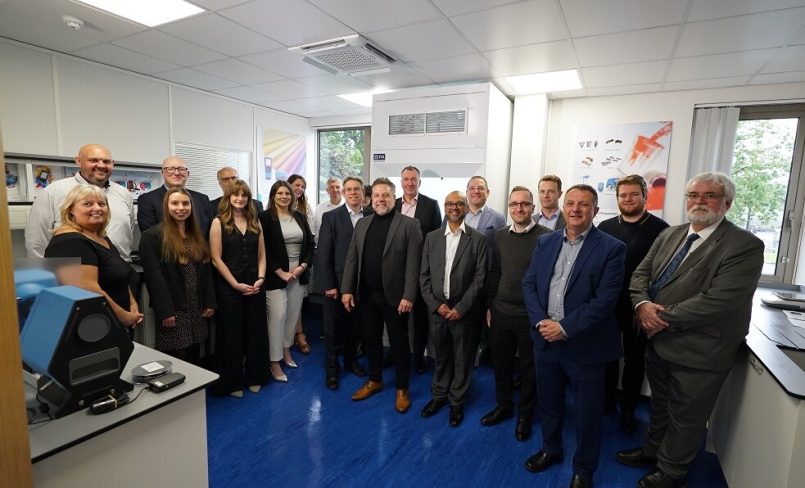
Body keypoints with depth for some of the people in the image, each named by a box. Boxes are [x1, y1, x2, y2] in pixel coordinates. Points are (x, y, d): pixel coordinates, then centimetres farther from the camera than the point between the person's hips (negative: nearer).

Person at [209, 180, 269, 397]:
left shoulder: (255, 222, 9)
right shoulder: (219, 222, -4)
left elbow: (261, 255, 9)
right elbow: (216, 259, -8)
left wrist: (260, 279, -6)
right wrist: (236, 284, -13)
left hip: (254, 286, 4)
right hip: (229, 287, -4)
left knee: (256, 332, 10)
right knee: (231, 334, 7)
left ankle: (255, 377, 27)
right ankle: (231, 382, 23)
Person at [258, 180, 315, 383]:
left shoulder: (300, 217, 10)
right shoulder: (265, 218, -5)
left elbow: (310, 244, 10)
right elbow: (264, 250, -10)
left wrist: (303, 266, -4)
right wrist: (281, 272, -13)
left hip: (299, 274, 5)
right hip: (275, 276, -5)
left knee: (293, 314, 11)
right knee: (277, 316, -3)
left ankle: (286, 351, 30)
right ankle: (274, 362, 9)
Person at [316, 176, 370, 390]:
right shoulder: (331, 217, -5)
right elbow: (323, 254, -7)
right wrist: (328, 285, -11)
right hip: (337, 282, -2)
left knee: (355, 325, 17)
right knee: (333, 328, 10)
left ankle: (351, 360, 39)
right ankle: (332, 369, 28)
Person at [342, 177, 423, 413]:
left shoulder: (409, 225, -6)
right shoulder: (362, 223, 9)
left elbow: (413, 264, -11)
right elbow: (352, 258, 8)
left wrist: (408, 296, -16)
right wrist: (347, 289, 2)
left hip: (394, 295, -4)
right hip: (366, 294, 5)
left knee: (399, 343, 9)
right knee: (371, 339, 17)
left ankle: (402, 388, 25)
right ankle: (374, 380, 37)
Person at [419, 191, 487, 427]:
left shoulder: (478, 239, -4)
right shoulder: (432, 238, 4)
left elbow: (479, 278, -8)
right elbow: (424, 275, 3)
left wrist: (461, 308, -13)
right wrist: (436, 304, -7)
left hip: (464, 311, -2)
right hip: (437, 309, 2)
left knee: (462, 360, 12)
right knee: (441, 357, 18)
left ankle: (457, 402, 31)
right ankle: (438, 395, 38)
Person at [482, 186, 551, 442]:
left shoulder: (547, 237, -11)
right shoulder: (500, 236, 4)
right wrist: (490, 306, 10)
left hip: (530, 316, -4)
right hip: (501, 314, 4)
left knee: (528, 369, 14)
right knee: (500, 363, 18)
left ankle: (525, 414, 36)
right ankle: (503, 406, 41)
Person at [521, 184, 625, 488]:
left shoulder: (611, 248, -10)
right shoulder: (545, 242, 4)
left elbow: (605, 299, -16)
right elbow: (529, 283, 2)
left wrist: (565, 328, -20)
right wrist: (540, 321, -12)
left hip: (585, 345, -4)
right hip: (545, 340, 4)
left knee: (587, 413, 14)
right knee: (549, 403, 22)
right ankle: (551, 449, 47)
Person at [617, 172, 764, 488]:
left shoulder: (746, 246, -16)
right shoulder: (669, 235, 5)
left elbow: (718, 300, -25)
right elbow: (641, 273, 4)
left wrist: (663, 317, -21)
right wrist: (642, 304, -16)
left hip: (698, 353, -6)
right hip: (658, 342, 6)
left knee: (685, 417, 15)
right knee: (660, 405, 25)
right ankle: (652, 450, 47)